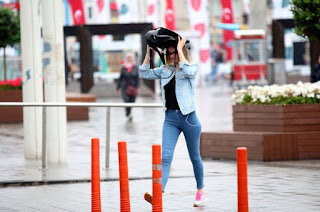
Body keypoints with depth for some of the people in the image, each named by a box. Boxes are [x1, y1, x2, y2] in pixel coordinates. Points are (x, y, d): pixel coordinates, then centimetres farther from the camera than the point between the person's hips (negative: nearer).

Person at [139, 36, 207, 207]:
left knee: (194, 157, 11)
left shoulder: (192, 68, -3)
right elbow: (144, 73, 8)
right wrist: (148, 51, 4)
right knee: (165, 156, -13)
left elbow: (187, 71, -27)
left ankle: (200, 192, 28)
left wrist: (180, 49, -22)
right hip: (170, 118, 3)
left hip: (188, 117, -3)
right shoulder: (165, 70, 11)